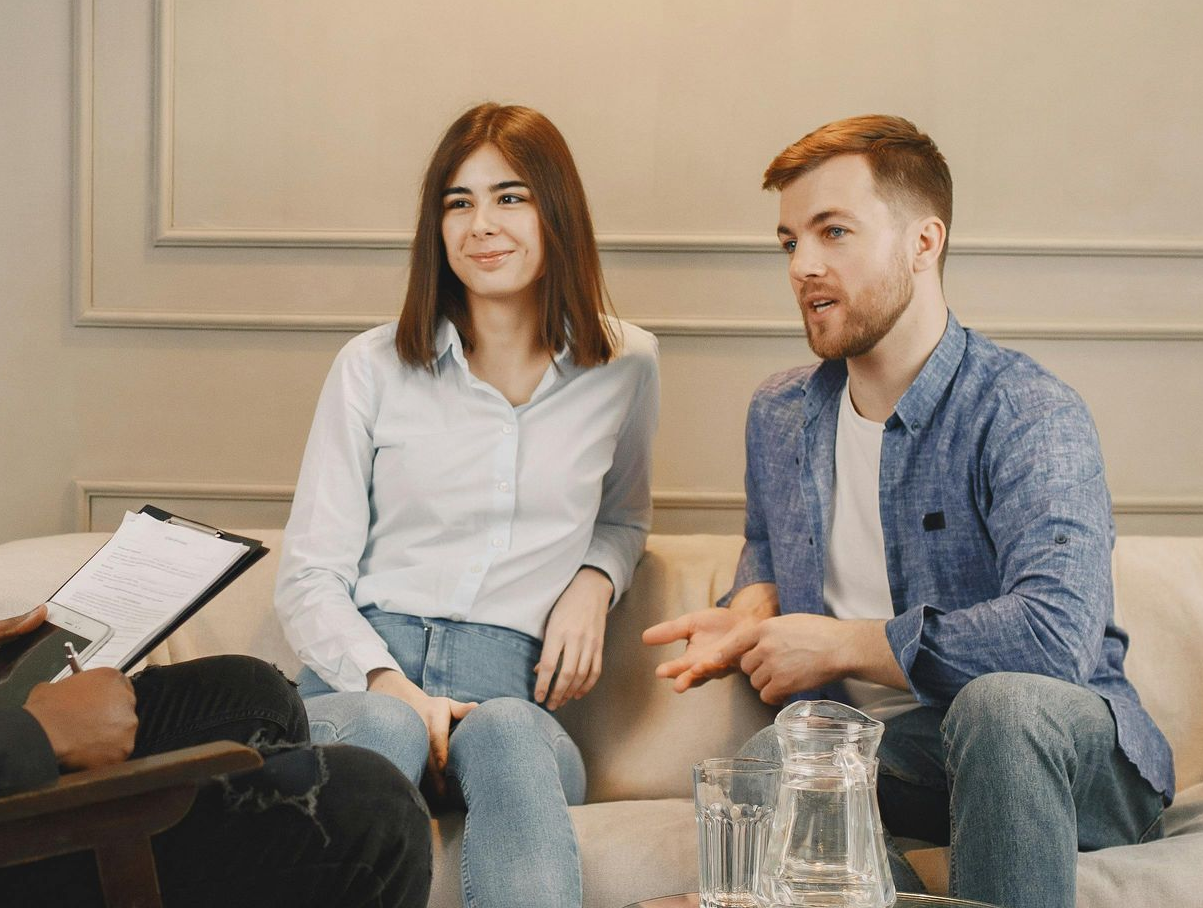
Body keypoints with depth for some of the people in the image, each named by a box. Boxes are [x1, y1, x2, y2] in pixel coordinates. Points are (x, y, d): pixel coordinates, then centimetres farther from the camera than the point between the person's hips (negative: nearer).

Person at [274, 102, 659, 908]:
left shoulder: (625, 367, 13)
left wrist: (594, 582, 6)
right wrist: (390, 684, -14)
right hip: (365, 671, 0)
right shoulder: (374, 367, 9)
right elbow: (309, 577, 6)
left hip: (512, 683, 1)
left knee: (506, 735, -38)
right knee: (383, 728, -39)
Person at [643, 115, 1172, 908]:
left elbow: (1056, 632, -28)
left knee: (1004, 700, -40)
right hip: (874, 751, 4)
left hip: (1053, 753, -3)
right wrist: (751, 614, 7)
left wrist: (840, 646, -18)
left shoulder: (1030, 417, -13)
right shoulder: (779, 416, 10)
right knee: (766, 761, -31)